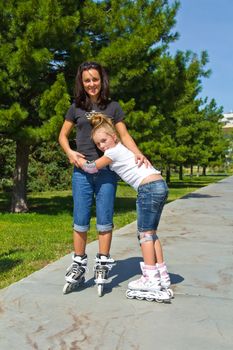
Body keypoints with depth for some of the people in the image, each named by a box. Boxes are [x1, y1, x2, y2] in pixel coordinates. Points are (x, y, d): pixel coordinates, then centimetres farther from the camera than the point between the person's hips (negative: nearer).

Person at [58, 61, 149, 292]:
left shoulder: (113, 107, 7)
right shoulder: (76, 107, 9)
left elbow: (124, 135, 4)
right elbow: (63, 136, 15)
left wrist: (137, 153, -14)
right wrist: (70, 152, -5)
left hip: (106, 170, 0)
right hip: (82, 169, 1)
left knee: (104, 218, 4)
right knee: (80, 219, 4)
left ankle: (103, 261, 16)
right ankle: (79, 263, 15)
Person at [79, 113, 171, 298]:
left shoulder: (113, 152, -5)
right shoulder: (122, 148, 21)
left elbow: (92, 168, 3)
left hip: (149, 187, -9)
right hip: (160, 185, 9)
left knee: (145, 233, -3)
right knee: (151, 233, 14)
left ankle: (151, 279, 0)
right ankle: (162, 275, 17)